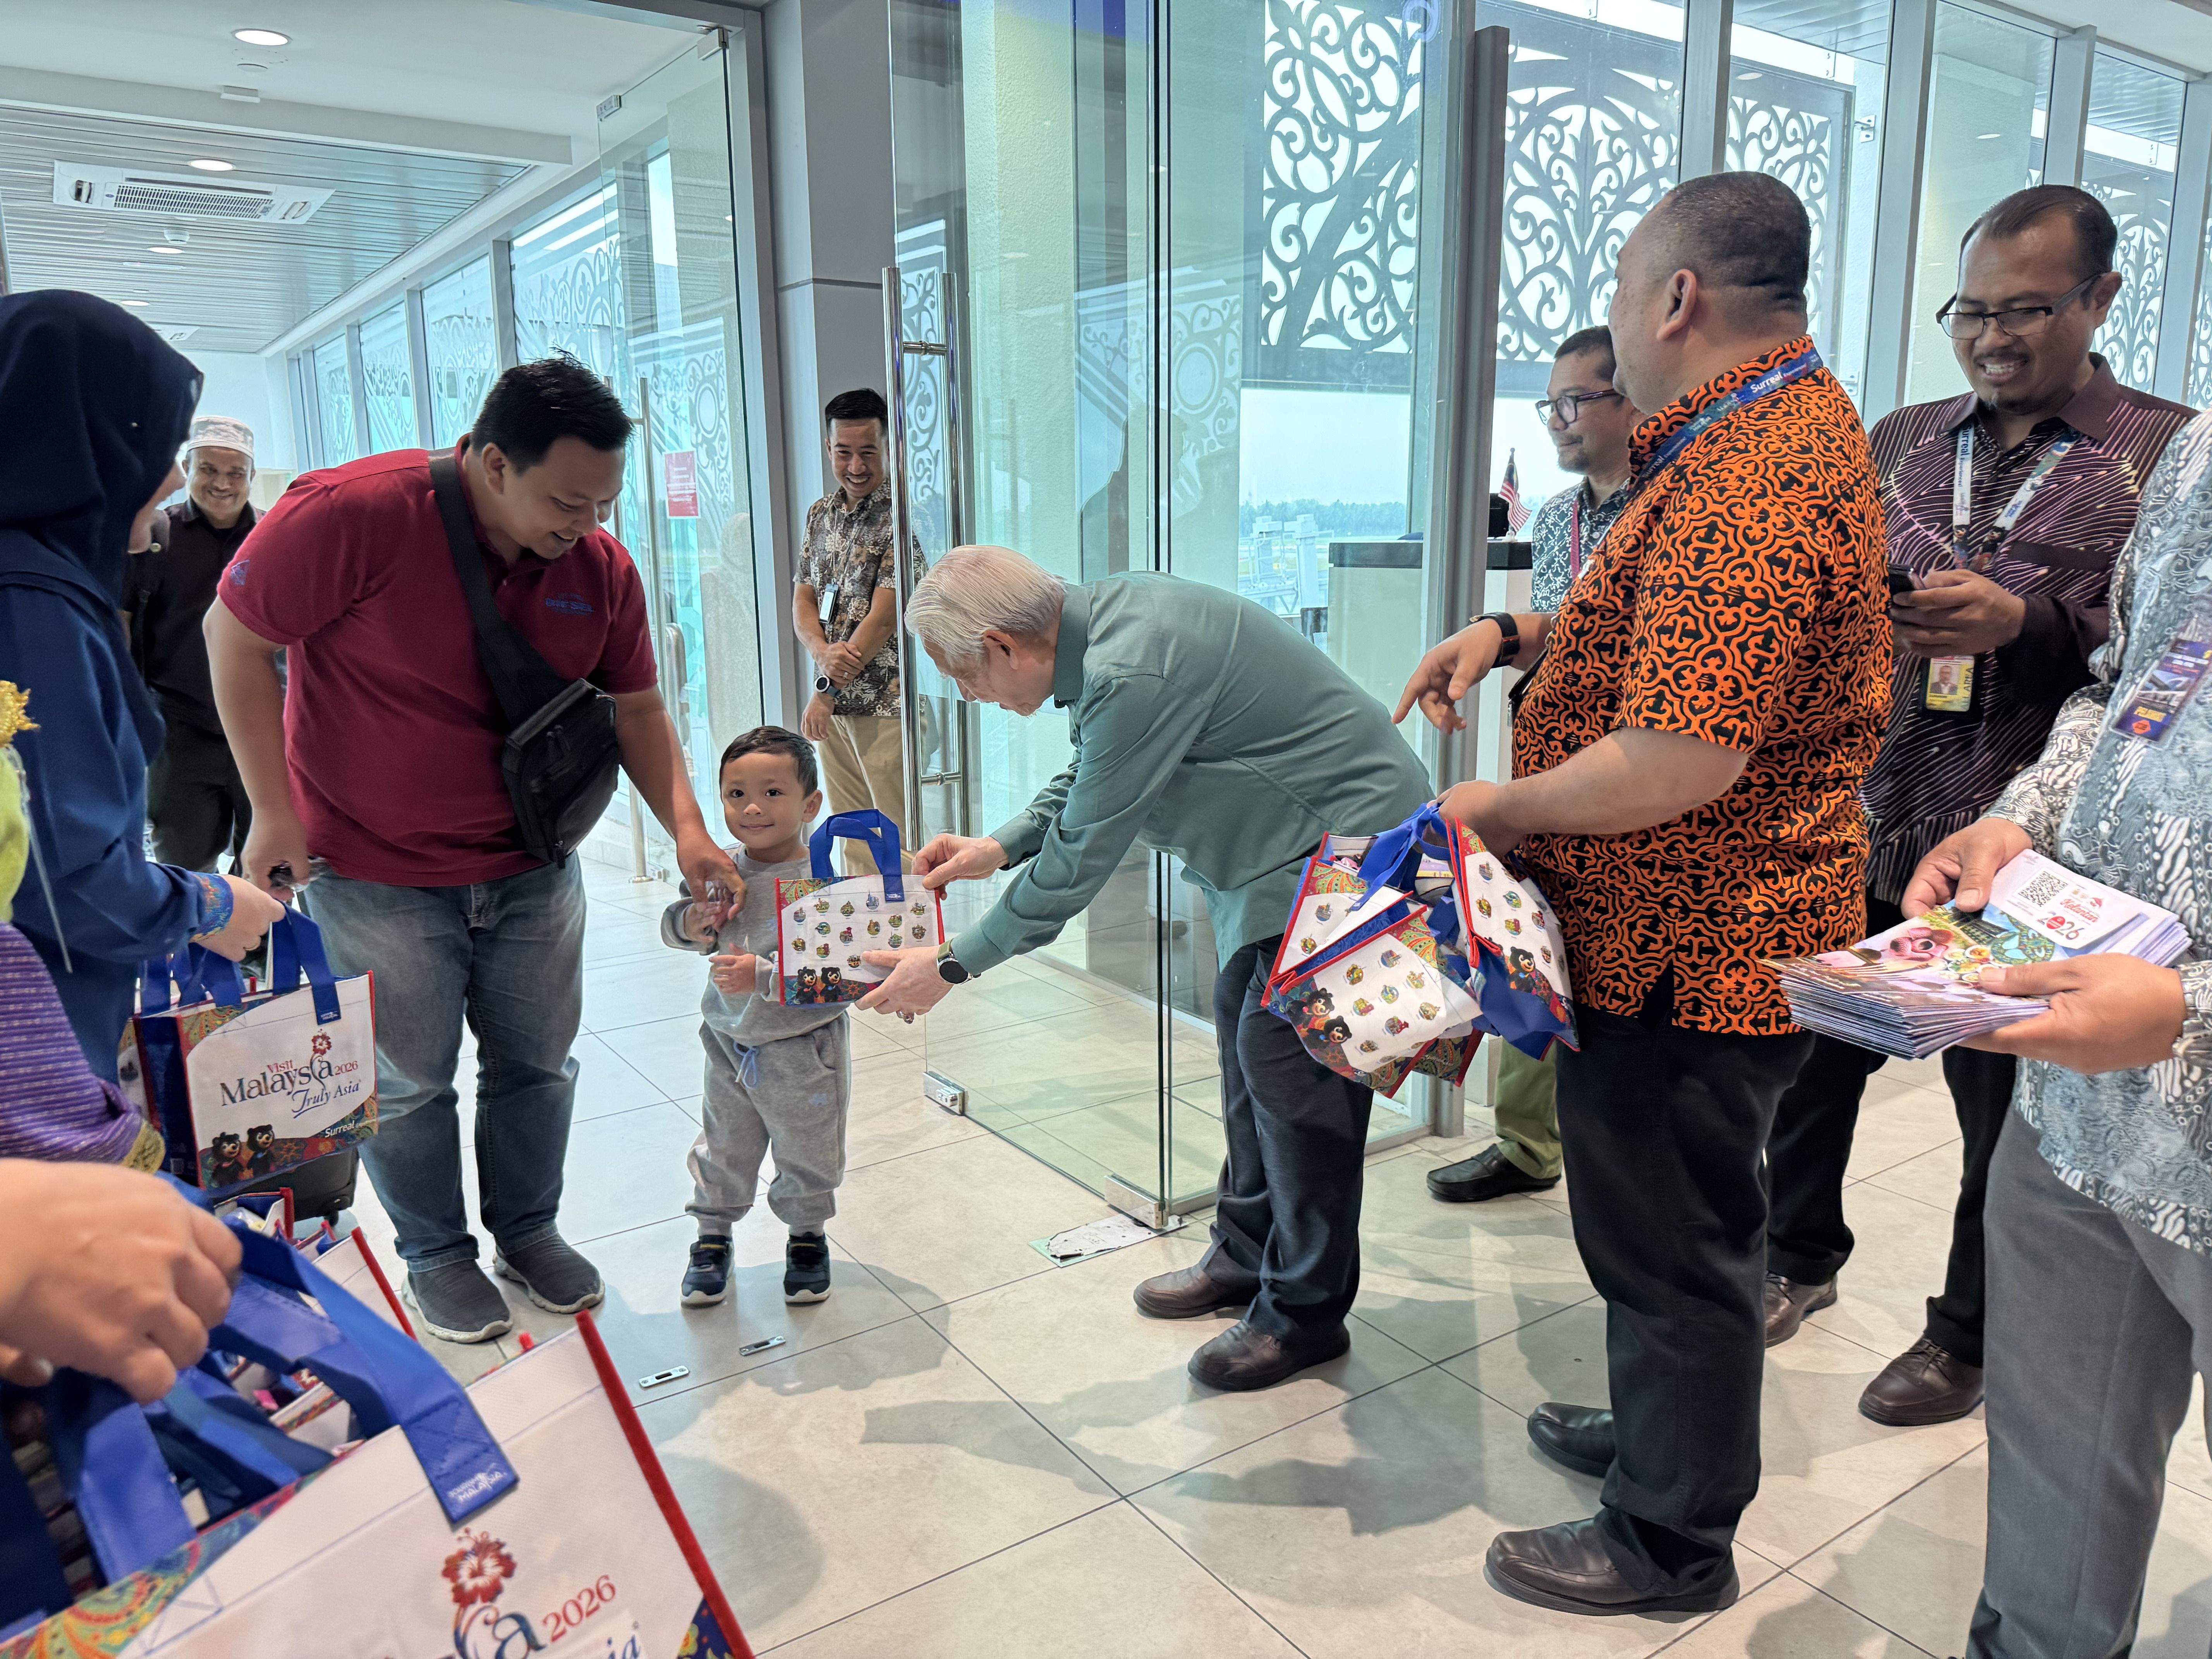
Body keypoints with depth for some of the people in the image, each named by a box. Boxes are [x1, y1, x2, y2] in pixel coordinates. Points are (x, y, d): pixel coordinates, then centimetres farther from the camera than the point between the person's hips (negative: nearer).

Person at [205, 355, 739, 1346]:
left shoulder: (601, 567, -7)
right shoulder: (354, 515, -22)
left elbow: (636, 709, 3)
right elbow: (236, 637, -12)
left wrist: (688, 830, -10)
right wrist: (273, 809, -12)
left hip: (532, 870, 4)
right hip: (375, 872, -4)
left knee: (535, 1062, 14)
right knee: (408, 1083, 10)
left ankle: (528, 1231, 36)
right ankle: (435, 1254, 32)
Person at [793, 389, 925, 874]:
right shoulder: (820, 514, 12)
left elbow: (883, 619, -16)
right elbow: (803, 598, 13)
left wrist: (825, 691, -13)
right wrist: (822, 652, -10)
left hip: (884, 703, -7)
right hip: (833, 703, 7)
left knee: (898, 841, -3)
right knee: (851, 836, 14)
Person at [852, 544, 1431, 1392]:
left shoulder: (1133, 677, -31)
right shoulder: (1101, 611, 0)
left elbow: (1080, 858, -24)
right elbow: (1091, 770, 17)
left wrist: (951, 966, -15)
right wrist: (1001, 845, 9)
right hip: (1281, 849, 10)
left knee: (1288, 1063, -6)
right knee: (1244, 1033, 16)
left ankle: (1305, 1314, 11)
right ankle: (1246, 1255, 32)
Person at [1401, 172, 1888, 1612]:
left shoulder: (1749, 481, -26)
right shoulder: (1794, 422, 12)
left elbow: (1682, 757, -33)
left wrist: (1495, 807, -18)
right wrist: (1515, 635, 8)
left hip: (1690, 949, -11)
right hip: (1698, 930, 11)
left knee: (1676, 1236, 6)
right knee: (1670, 1218, 25)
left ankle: (1673, 1543, 27)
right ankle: (1661, 1431, 46)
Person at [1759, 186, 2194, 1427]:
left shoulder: (2169, 457, -1)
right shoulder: (1900, 442, 11)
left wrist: (2028, 622, -20)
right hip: (1862, 824, 4)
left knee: (2006, 1101, 11)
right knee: (1812, 1051, 13)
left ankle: (1972, 1336, 32)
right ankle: (1801, 1258, 38)